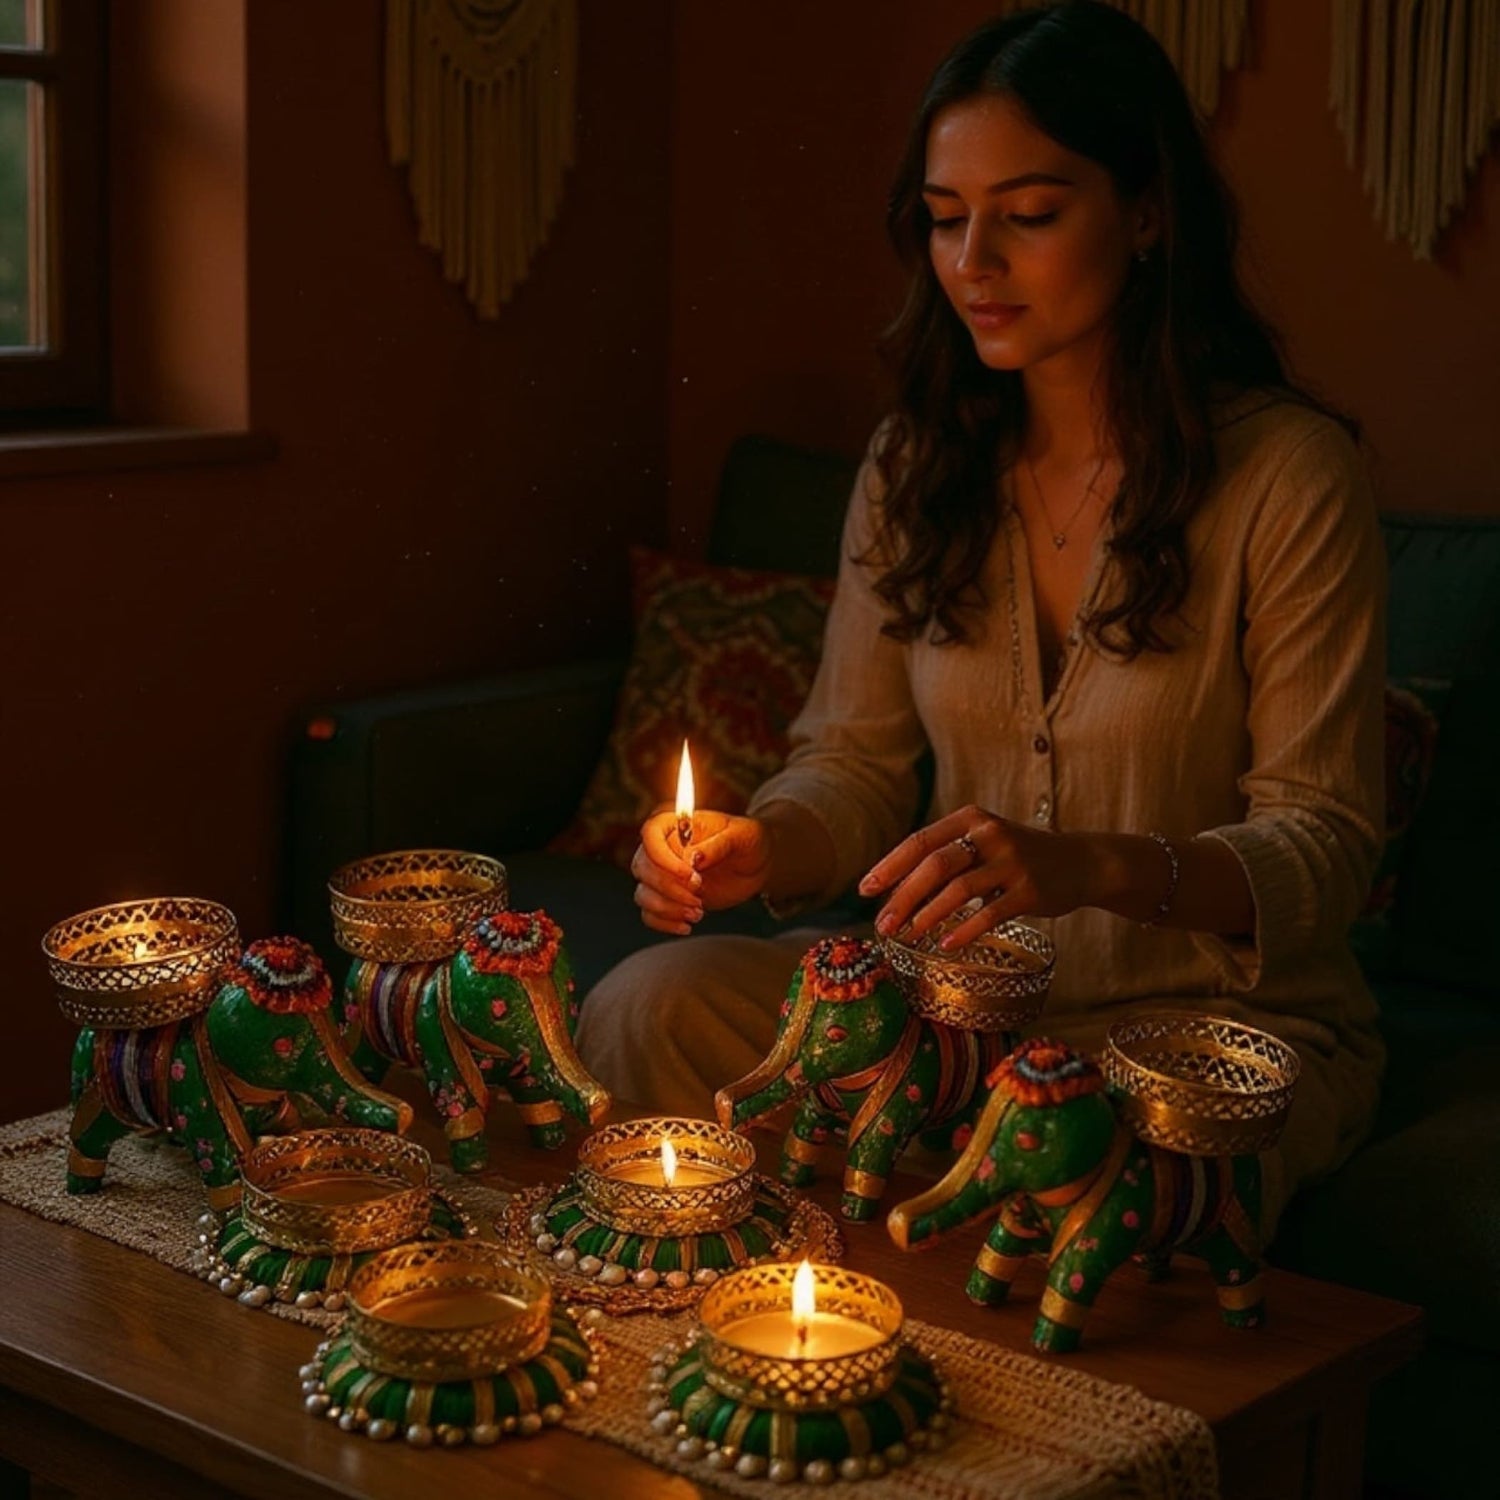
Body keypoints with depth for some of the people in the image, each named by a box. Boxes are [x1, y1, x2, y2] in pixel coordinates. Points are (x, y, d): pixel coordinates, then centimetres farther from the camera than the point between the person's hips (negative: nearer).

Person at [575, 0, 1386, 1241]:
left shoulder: (1289, 472, -11)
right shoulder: (914, 464, 5)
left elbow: (1325, 847, -14)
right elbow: (853, 763, 6)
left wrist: (1091, 869, -33)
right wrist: (753, 848, -18)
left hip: (1215, 1015, -4)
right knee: (648, 1009, -21)